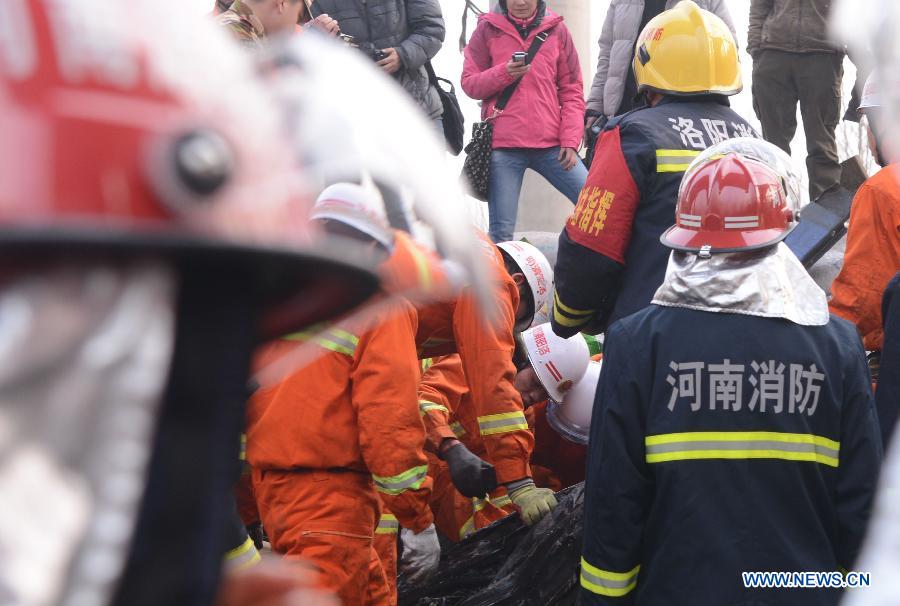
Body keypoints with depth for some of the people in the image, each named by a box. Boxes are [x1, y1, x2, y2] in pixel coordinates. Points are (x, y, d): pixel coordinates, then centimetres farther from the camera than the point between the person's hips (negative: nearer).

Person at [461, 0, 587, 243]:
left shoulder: (556, 30, 9)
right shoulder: (488, 29, 7)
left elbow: (572, 91, 9)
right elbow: (469, 83, 6)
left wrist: (570, 141, 0)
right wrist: (503, 73, -13)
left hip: (552, 146, 1)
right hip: (503, 147, -1)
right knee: (501, 232, -3)